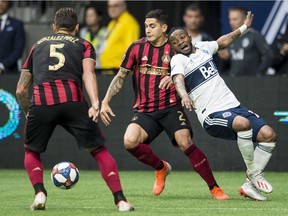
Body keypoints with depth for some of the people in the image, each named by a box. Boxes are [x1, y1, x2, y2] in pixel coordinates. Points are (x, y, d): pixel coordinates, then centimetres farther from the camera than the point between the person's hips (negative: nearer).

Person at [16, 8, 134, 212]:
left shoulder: (38, 45, 30)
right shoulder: (83, 45, 23)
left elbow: (21, 90, 29)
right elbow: (88, 74, 1)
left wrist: (28, 112, 44)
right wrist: (95, 105, -11)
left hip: (40, 102, 1)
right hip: (72, 100, -1)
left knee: (32, 151, 24)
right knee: (99, 150, 11)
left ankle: (39, 193, 2)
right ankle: (120, 200, 1)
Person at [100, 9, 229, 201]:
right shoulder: (137, 48, 4)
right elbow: (121, 77, 9)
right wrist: (106, 101, -1)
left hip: (171, 108, -2)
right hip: (144, 111, 2)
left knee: (185, 143, -22)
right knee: (130, 142, -22)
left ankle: (214, 188, -10)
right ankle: (161, 168, 8)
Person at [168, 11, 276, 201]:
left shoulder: (203, 47, 15)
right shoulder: (178, 60, -6)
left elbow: (224, 41, 36)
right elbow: (178, 80, -27)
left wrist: (244, 28, 46)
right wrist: (184, 96, -47)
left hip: (233, 106, 8)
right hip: (212, 116, -8)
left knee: (268, 135, -7)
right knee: (243, 123, -36)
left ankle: (250, 185, 3)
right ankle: (253, 174, -18)